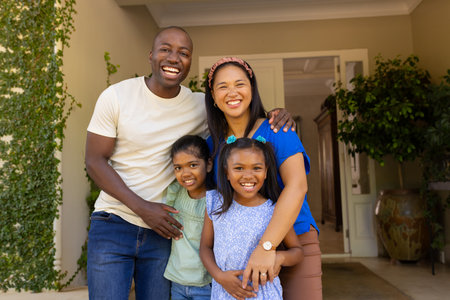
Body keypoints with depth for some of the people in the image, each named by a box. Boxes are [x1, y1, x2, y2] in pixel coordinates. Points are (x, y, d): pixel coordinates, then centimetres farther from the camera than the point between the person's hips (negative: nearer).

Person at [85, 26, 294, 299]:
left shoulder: (200, 106, -2)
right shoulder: (116, 96, -7)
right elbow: (95, 161, -7)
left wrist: (273, 117, -14)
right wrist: (142, 207, -17)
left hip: (162, 230, 2)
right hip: (113, 225, -2)